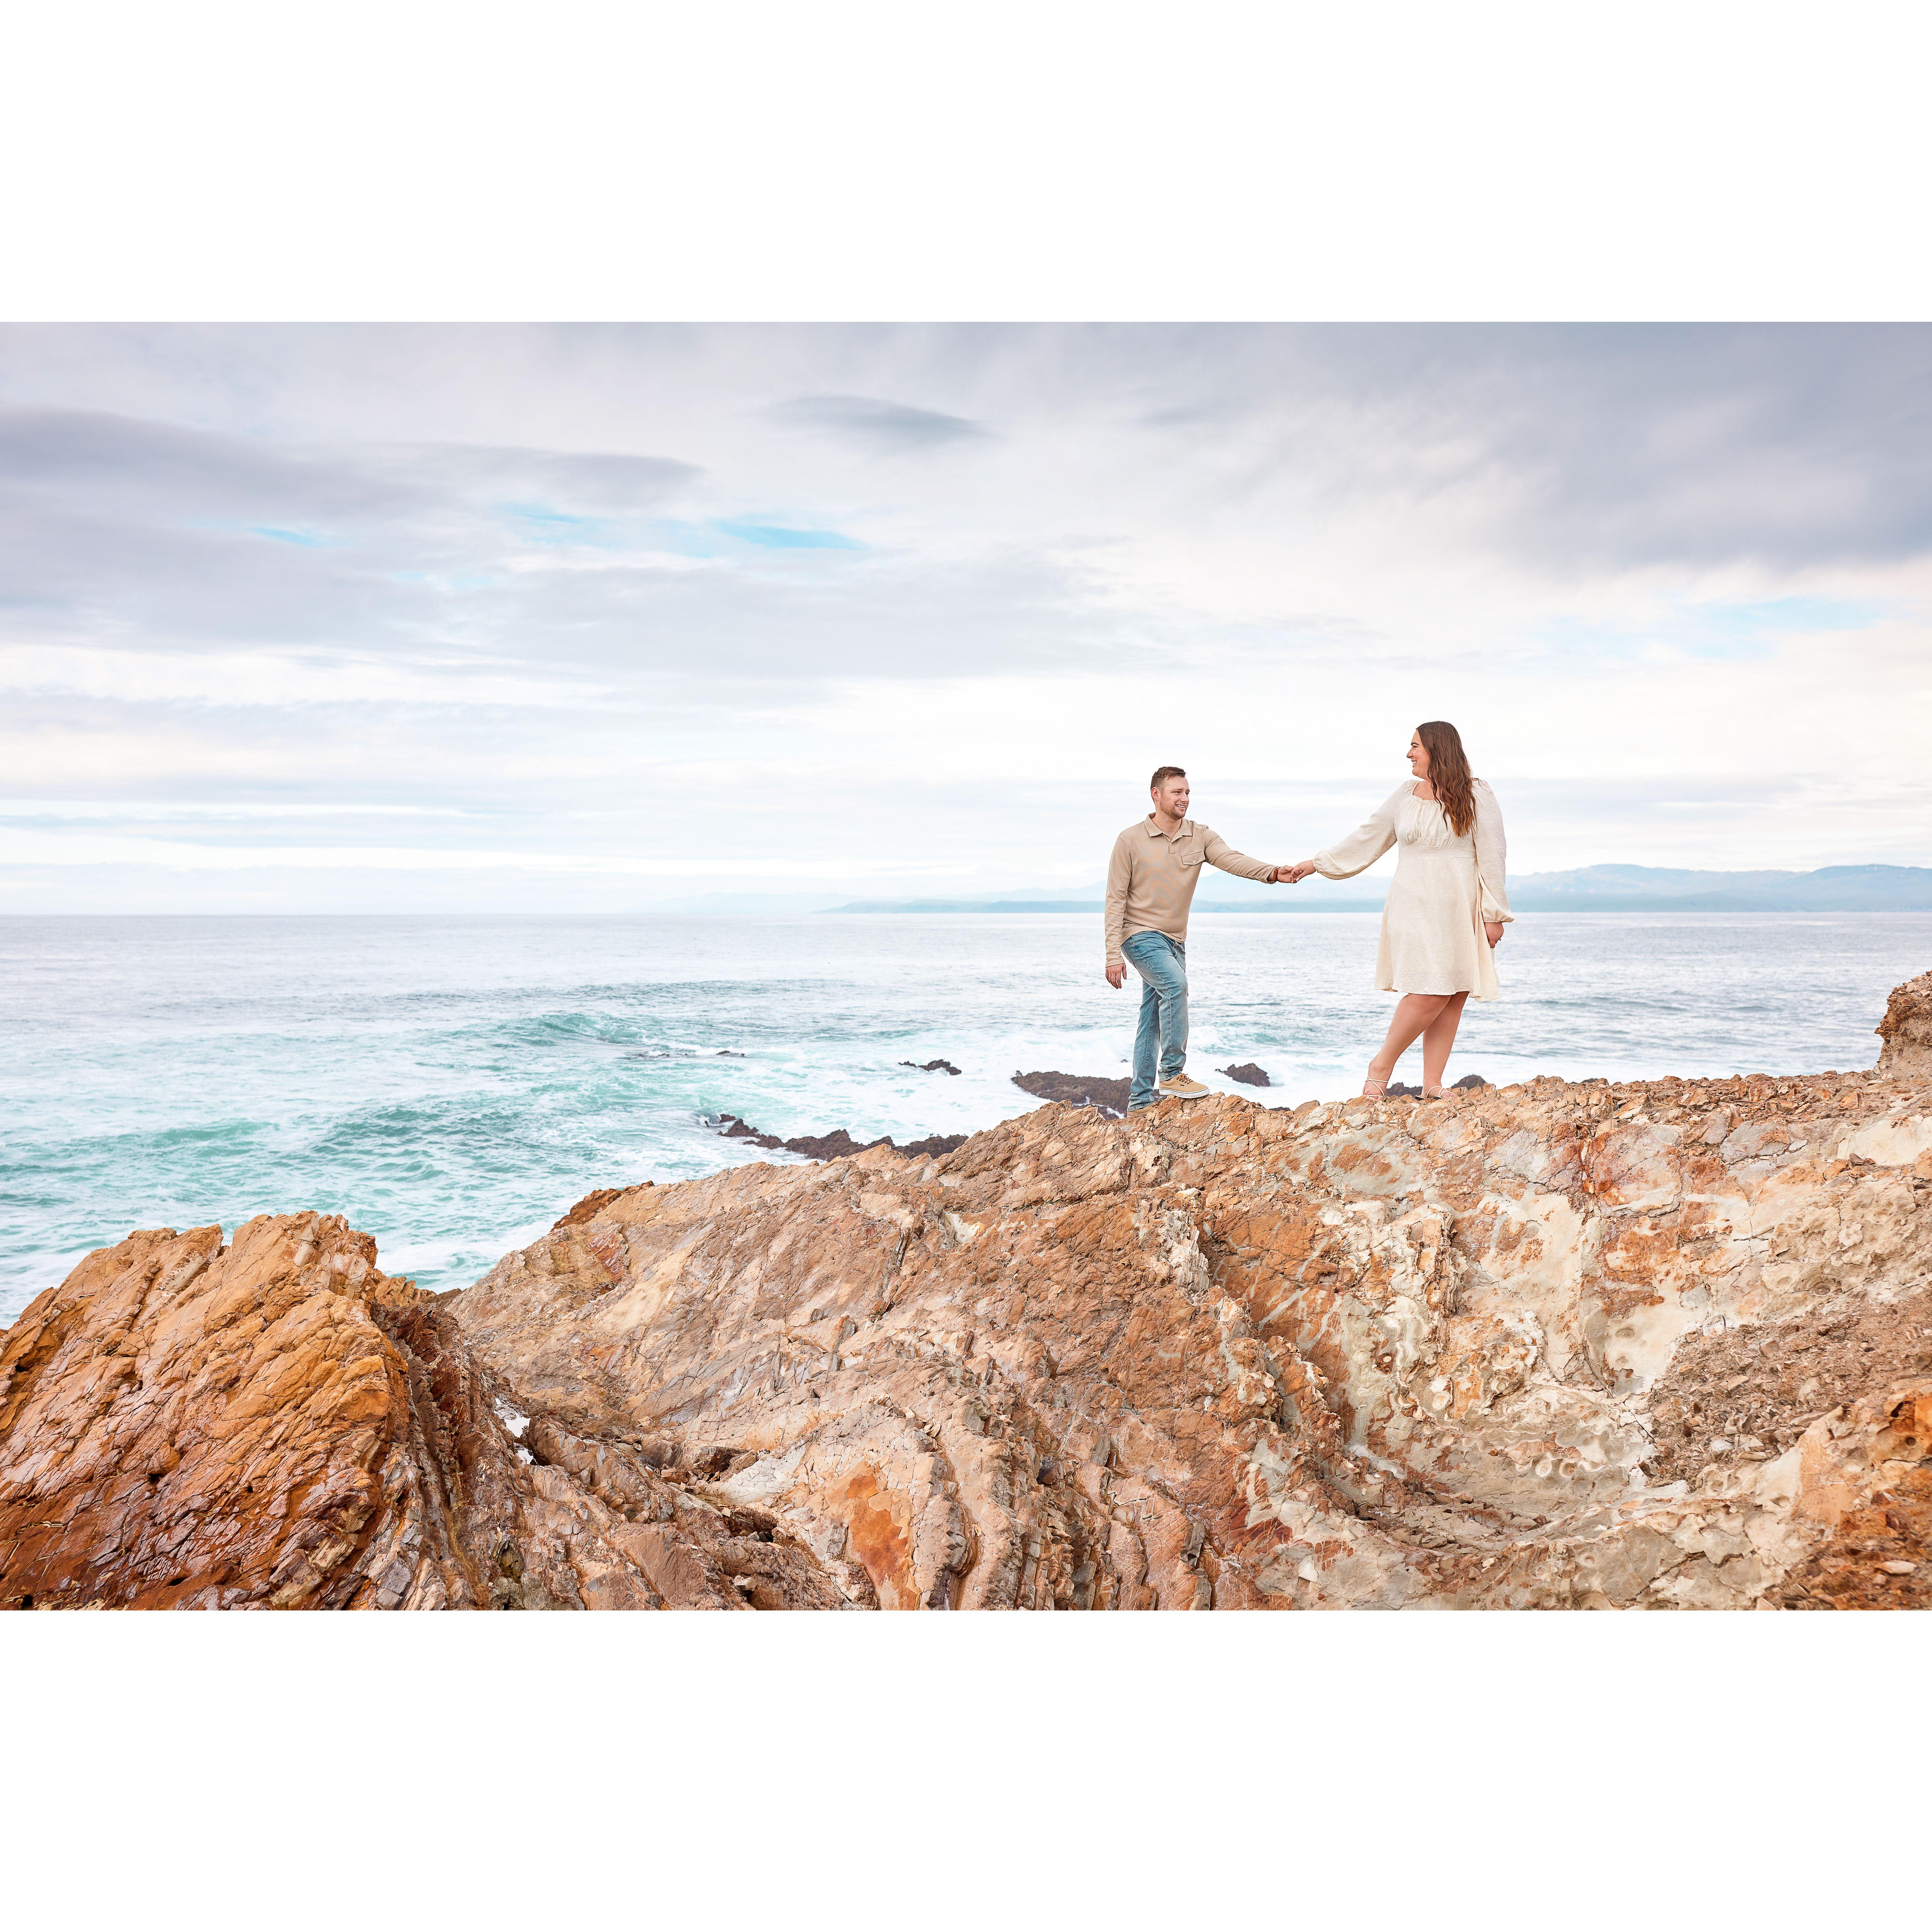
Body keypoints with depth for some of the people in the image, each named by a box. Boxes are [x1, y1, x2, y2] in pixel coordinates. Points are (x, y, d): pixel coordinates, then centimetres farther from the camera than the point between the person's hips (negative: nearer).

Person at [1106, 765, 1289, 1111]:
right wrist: (1113, 956, -14)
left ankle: (1141, 1101, 16)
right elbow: (1115, 901, -8)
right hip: (1141, 935, -5)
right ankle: (1173, 1074, -21)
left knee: (1153, 1023, 8)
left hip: (1174, 941, 5)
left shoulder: (1200, 837, 1)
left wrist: (1270, 872, -38)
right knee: (1175, 983, -29)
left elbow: (1232, 859, -17)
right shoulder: (1130, 841, -9)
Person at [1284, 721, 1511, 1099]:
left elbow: (1491, 858, 0)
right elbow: (1367, 839, 19)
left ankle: (1432, 1085, 2)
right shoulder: (1404, 796, 10)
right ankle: (1382, 1065, 2)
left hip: (1460, 909, 0)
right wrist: (1317, 864, 19)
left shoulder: (1476, 796, 1)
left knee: (1454, 997, -3)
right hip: (1414, 907, 0)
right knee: (1430, 993, -13)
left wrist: (1494, 915, -4)